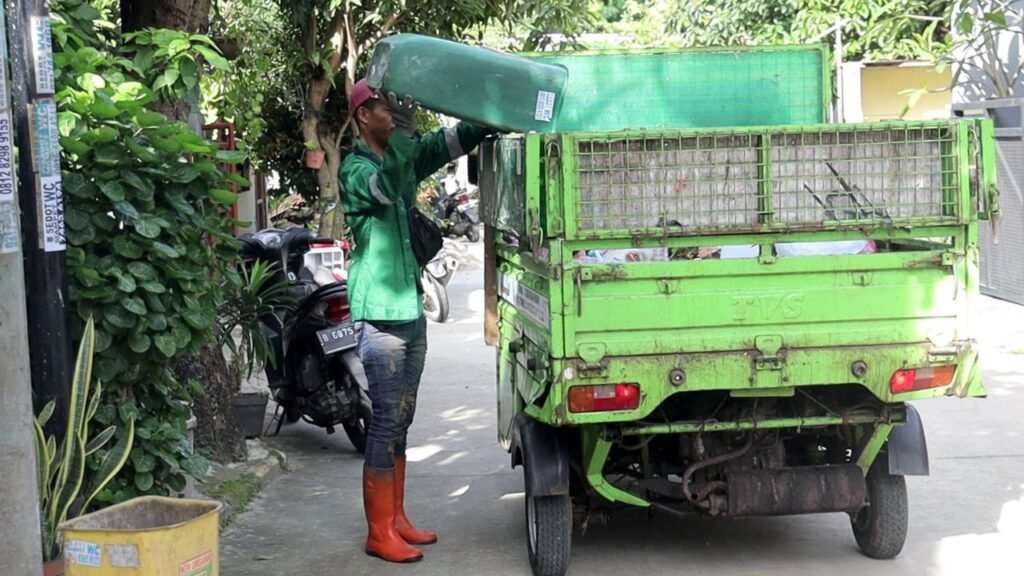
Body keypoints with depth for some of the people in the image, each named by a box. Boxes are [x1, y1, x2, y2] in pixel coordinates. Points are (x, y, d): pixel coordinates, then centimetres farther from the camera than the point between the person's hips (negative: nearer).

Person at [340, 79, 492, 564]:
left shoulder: (406, 159, 13)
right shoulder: (356, 169, -9)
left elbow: (450, 143, 5)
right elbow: (385, 187, -29)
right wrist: (403, 131, -36)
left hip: (411, 309, 8)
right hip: (380, 313, -8)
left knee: (401, 420, 12)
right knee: (387, 420, -7)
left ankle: (397, 519, 21)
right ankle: (379, 533, 0)